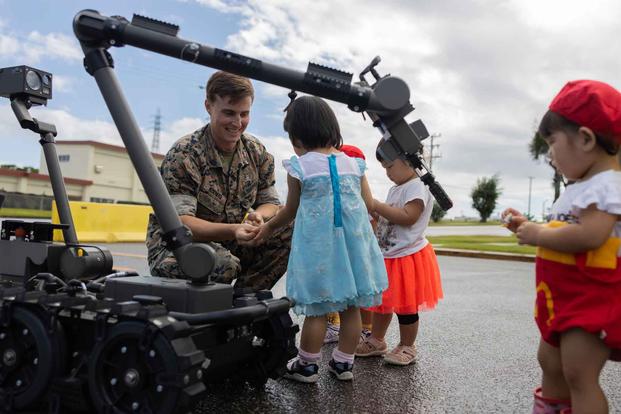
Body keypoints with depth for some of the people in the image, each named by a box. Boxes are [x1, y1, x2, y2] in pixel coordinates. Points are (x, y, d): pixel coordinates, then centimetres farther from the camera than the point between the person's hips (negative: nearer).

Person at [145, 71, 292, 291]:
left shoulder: (258, 153, 1)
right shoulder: (183, 155, -17)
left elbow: (270, 202, 7)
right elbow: (178, 223, -25)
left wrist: (258, 216, -20)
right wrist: (233, 230, -41)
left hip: (233, 246, 6)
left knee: (289, 231, -13)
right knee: (223, 263, -38)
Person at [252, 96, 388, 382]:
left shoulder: (299, 167, -5)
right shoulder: (353, 163, 4)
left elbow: (291, 210, 4)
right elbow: (369, 205, 5)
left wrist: (269, 227, 22)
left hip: (317, 246, -3)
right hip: (352, 244, 4)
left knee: (316, 310, 6)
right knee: (351, 307, 13)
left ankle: (307, 365, 20)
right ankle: (343, 363, 26)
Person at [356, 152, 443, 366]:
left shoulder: (417, 187, -15)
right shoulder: (395, 189, 14)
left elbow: (407, 217, -26)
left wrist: (376, 205, -23)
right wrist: (373, 213, 3)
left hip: (407, 257, -9)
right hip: (386, 256, 9)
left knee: (405, 305, 4)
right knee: (381, 301, 17)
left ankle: (407, 347, 20)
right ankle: (376, 341, 31)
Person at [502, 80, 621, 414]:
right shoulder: (578, 187, 12)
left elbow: (589, 236, -33)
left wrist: (539, 235, -21)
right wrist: (527, 226, 7)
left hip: (593, 299, -10)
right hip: (563, 297, 10)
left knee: (578, 375, -7)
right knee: (550, 362, 20)